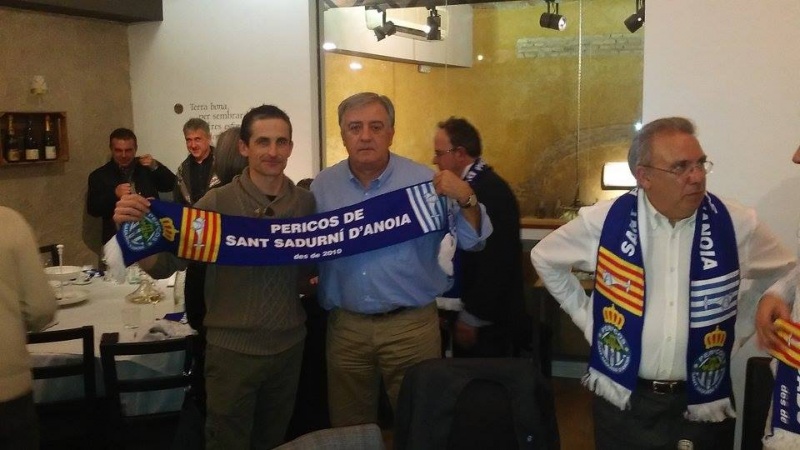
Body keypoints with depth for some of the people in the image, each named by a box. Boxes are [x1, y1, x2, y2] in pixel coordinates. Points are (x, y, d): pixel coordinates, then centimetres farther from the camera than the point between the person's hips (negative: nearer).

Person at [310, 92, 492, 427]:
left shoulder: (422, 180, -6)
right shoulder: (323, 185, 3)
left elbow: (472, 241, -9)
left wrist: (466, 198, -26)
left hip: (411, 326, -2)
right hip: (345, 326, 3)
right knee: (349, 429, 17)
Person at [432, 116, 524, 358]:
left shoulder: (491, 191, -21)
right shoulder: (470, 185, 8)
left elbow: (495, 262, -24)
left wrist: (472, 317, -18)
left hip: (485, 317, -9)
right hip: (472, 311, 9)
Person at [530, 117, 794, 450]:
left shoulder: (736, 224, -5)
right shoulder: (604, 221, -7)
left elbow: (787, 275, 12)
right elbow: (545, 258, 9)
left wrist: (739, 331, 6)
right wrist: (586, 316, 5)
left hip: (703, 406, 1)